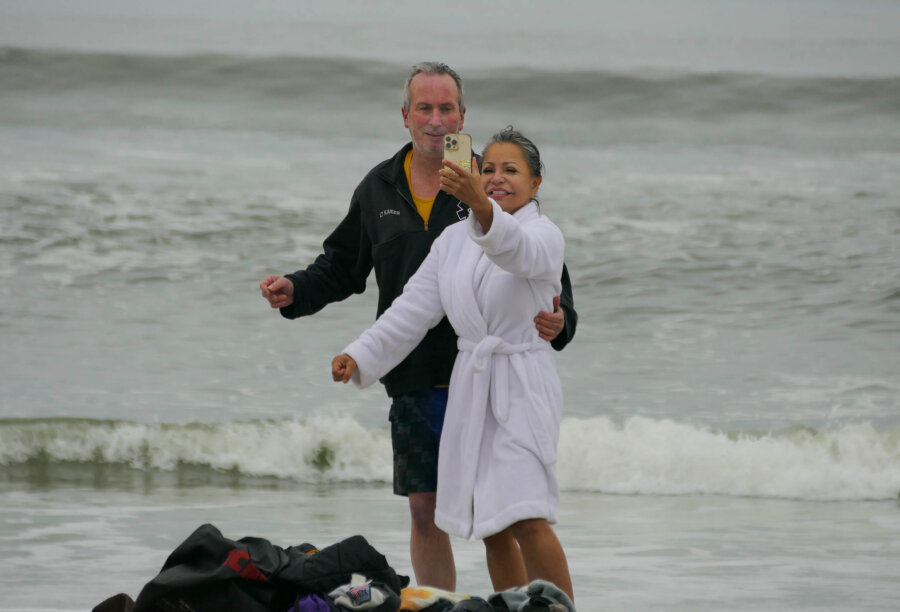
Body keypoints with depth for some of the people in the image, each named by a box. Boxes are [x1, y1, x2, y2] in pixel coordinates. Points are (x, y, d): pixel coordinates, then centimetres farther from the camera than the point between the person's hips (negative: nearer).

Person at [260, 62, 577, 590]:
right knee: (426, 510, 8)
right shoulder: (379, 189, 10)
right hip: (413, 384, 4)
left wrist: (558, 319, -23)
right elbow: (341, 268, 21)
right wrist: (295, 291, 4)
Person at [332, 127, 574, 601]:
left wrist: (480, 204, -51)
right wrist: (360, 355, -2)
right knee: (491, 528, 9)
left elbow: (517, 251, -32)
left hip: (523, 388, -6)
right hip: (470, 386, 6)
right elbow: (414, 310, 10)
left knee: (527, 521, -19)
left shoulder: (544, 234, -7)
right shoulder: (453, 240, 12)